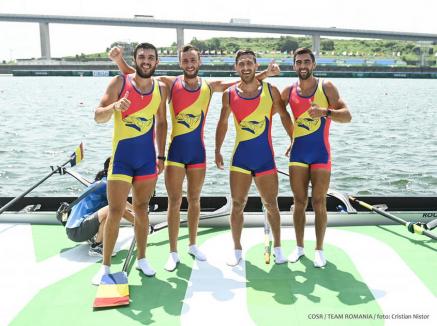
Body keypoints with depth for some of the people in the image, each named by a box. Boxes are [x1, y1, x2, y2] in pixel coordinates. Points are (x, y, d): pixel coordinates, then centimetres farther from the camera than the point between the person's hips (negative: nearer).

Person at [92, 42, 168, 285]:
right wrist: (114, 106, -30)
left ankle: (141, 259, 25)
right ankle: (105, 266, 11)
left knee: (141, 209, 13)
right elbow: (98, 117, -10)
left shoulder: (161, 89, 4)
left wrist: (161, 155, 9)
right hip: (121, 156, -3)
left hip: (147, 157, 3)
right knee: (115, 212, -2)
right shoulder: (119, 82, -7)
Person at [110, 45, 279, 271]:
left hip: (197, 150, 2)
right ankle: (173, 252, 14)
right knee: (174, 201, 2)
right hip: (176, 150, -2)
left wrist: (266, 74, -3)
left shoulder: (210, 87, 1)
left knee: (194, 200, 13)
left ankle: (192, 245, 30)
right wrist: (119, 60, -18)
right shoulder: (170, 84, -5)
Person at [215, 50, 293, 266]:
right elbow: (223, 124, 11)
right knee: (237, 206, 5)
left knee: (271, 205, 9)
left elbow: (284, 116, 8)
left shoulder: (270, 91, -2)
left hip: (265, 157, 0)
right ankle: (237, 250, 20)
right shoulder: (229, 94, 0)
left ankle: (277, 247, 26)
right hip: (240, 157, 1)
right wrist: (217, 151, 9)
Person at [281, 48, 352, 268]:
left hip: (320, 153, -2)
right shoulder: (289, 91, 5)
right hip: (298, 152, 3)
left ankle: (319, 249, 14)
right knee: (299, 202, 8)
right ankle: (299, 247, 21)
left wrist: (325, 111, -29)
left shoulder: (326, 87, -4)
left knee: (319, 203, 1)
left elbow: (347, 116, -12)